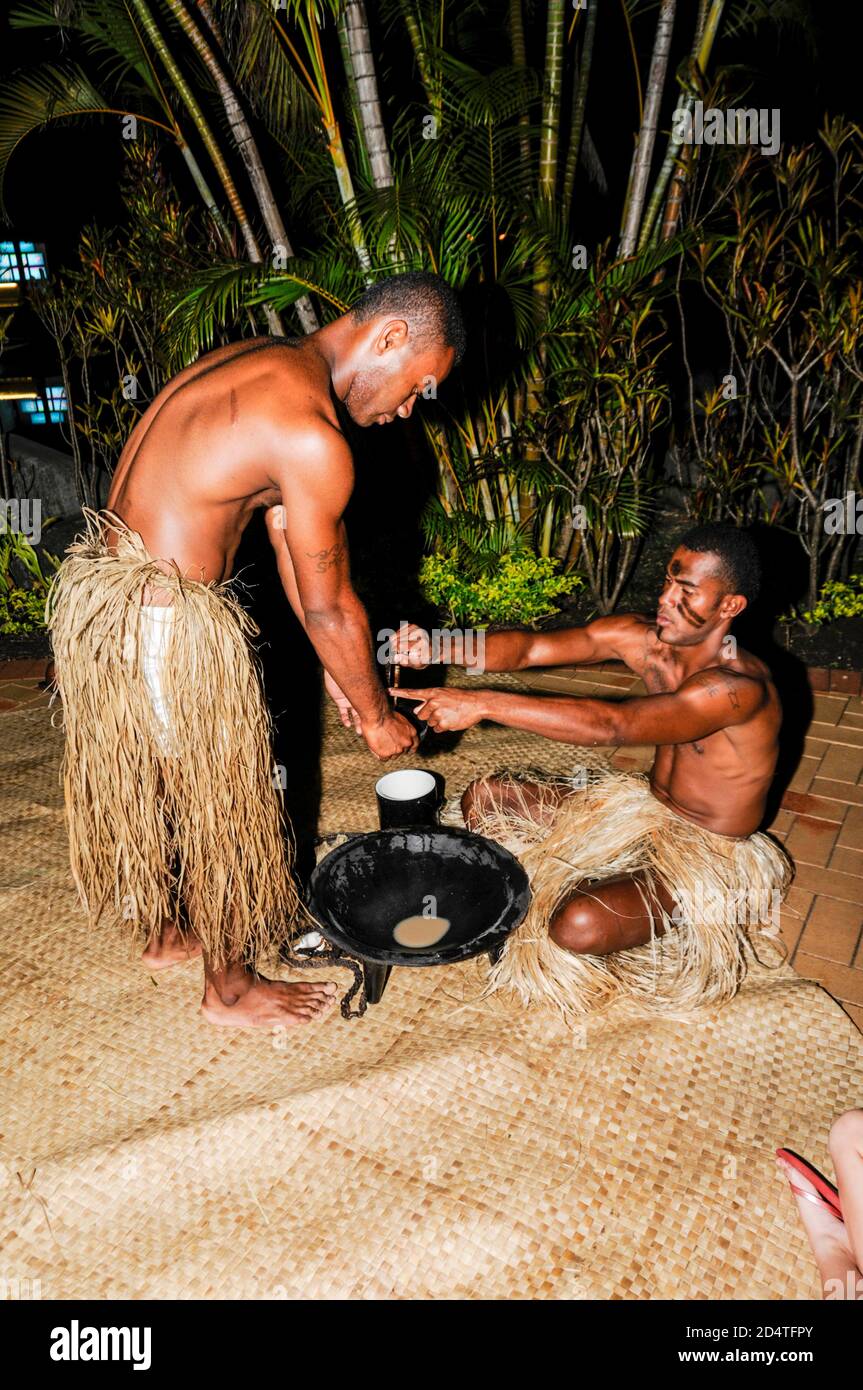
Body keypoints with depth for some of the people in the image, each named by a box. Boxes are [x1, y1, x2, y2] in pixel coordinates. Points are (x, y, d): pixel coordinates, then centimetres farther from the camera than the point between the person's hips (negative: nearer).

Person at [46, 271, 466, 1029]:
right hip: (166, 623, -10)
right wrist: (377, 716, 2)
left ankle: (163, 931, 48)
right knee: (222, 804, 9)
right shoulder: (311, 436, -21)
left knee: (141, 779, 24)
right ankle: (231, 988, 30)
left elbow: (287, 541, 13)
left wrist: (336, 667, 17)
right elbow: (329, 605, -14)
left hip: (91, 588, 10)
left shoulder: (260, 363, 10)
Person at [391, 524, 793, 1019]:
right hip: (645, 805, 7)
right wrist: (435, 649, -32)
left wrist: (483, 704, -45)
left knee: (576, 926, -33)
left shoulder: (740, 687, -31)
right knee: (484, 798, 2)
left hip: (708, 854, -7)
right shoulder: (642, 637, -9)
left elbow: (612, 725, -43)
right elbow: (530, 648, -14)